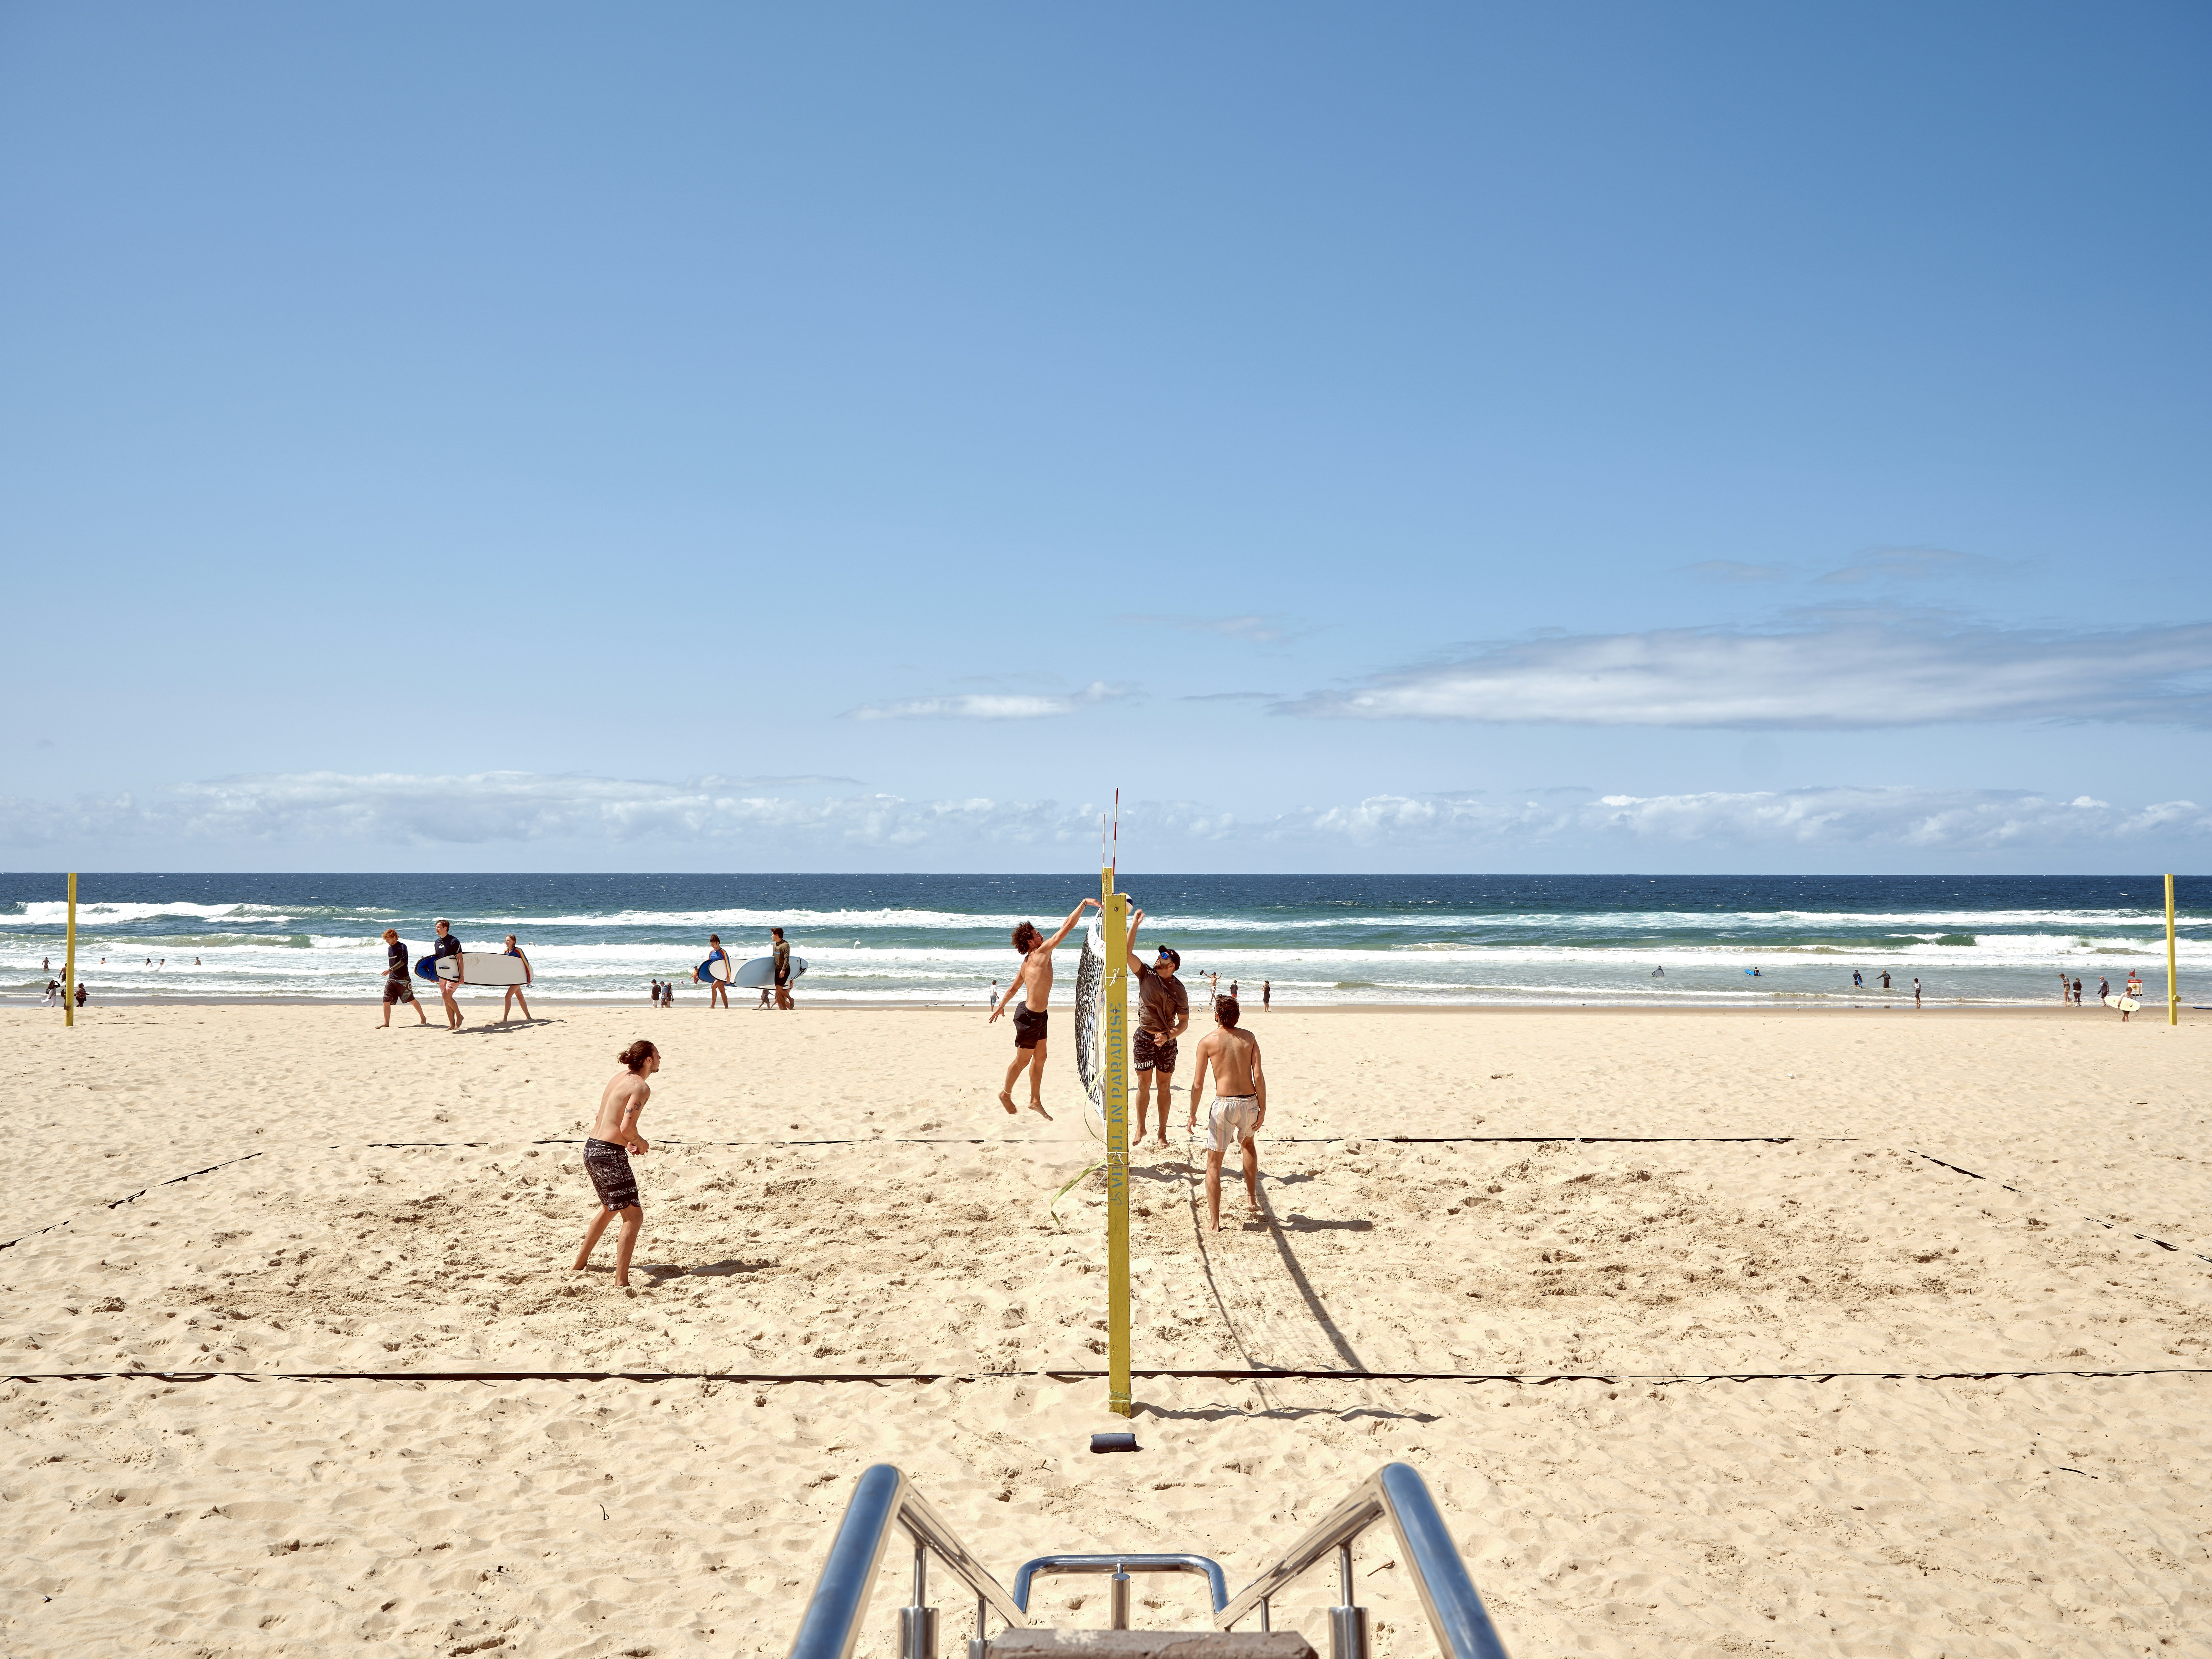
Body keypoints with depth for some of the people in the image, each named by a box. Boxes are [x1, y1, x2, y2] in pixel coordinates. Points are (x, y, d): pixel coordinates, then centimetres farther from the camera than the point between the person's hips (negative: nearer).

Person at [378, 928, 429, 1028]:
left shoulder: (402, 947, -10)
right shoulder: (390, 948, 14)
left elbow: (402, 962, -21)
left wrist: (390, 970, -29)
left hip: (403, 979, -6)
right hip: (391, 979, 6)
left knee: (411, 1000, 6)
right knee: (386, 1001, -7)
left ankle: (423, 1018, 24)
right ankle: (386, 1023, -4)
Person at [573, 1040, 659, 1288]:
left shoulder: (619, 1077, 13)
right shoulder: (641, 1087, -13)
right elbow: (627, 1128, -22)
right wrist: (641, 1143, -3)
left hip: (591, 1149, 10)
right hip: (610, 1155, -10)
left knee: (610, 1208, 29)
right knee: (633, 1216, -4)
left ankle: (580, 1264, 42)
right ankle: (621, 1281, -11)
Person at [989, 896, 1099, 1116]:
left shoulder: (1028, 962, 7)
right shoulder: (1042, 953, -19)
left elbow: (1014, 987, 19)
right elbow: (1067, 926, -23)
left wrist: (1001, 1006, 31)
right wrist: (1084, 904, -23)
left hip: (1039, 1015, 9)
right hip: (1029, 1017, -9)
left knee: (1040, 1058, 15)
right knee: (1023, 1060, 7)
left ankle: (1036, 1101, 25)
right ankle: (1006, 1094, 26)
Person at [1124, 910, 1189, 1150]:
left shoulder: (1179, 990, -6)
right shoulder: (1146, 975, -3)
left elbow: (1184, 1022, -5)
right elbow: (1128, 953, -14)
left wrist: (1168, 1035, -22)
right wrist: (1135, 925, -20)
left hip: (1166, 1041, -1)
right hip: (1144, 1038, 1)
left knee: (1164, 1086, 7)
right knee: (1144, 1084, 5)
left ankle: (1163, 1132, 17)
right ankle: (1140, 1130, 17)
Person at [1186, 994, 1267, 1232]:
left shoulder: (1207, 1041, -4)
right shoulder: (1249, 1038, 4)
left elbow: (1198, 1084, -5)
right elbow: (1259, 1076, -2)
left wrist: (1192, 1115, 4)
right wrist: (1262, 1110, 2)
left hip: (1224, 1105, -4)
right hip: (1249, 1102, 4)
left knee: (1214, 1163, 7)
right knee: (1248, 1143, 35)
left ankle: (1214, 1221, 5)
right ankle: (1252, 1199, 36)